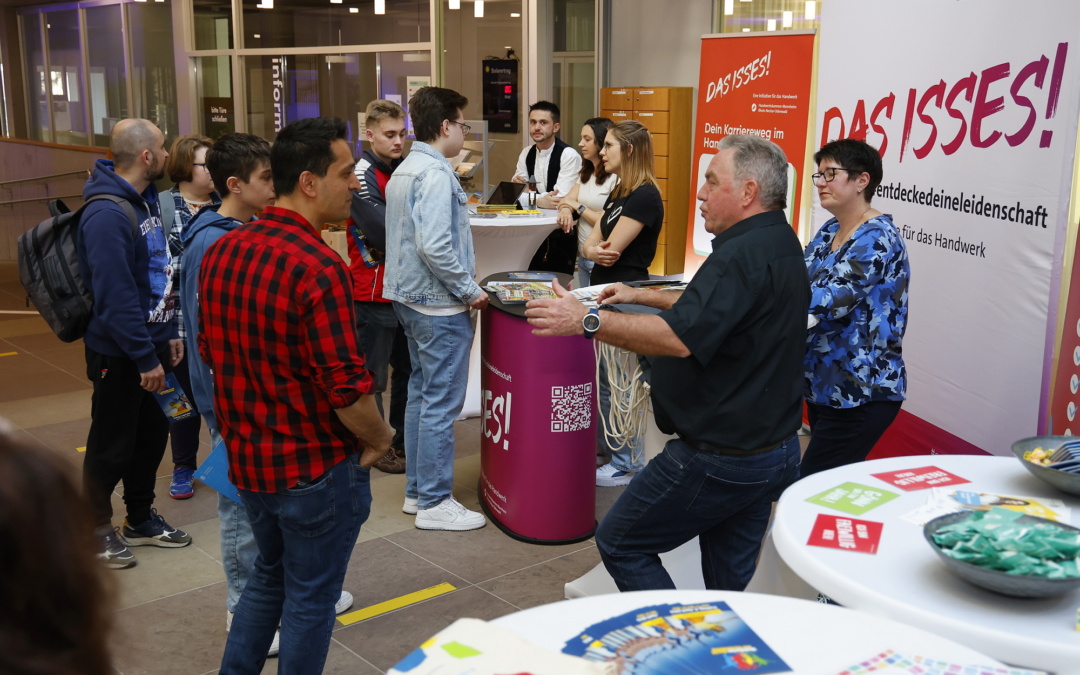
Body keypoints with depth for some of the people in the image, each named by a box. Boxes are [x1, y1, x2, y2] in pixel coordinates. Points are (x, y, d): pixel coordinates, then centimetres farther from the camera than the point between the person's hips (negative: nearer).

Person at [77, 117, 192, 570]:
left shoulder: (145, 201, 8)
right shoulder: (107, 214, -23)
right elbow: (116, 296, -26)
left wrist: (169, 333, 11)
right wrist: (146, 358, -23)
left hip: (151, 342, 9)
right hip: (118, 353, -9)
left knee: (152, 434, 17)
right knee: (112, 446, 6)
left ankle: (141, 518, 32)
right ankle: (96, 528, 24)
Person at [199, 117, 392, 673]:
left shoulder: (220, 252, 1)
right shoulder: (317, 267, -25)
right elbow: (346, 385, -25)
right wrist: (378, 439, -7)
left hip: (247, 457, 8)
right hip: (316, 466, -7)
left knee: (269, 575, 27)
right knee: (310, 597, 12)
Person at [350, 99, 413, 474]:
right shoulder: (362, 174, -14)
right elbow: (384, 233, -23)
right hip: (374, 291, -8)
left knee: (408, 368, 17)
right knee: (373, 375, 4)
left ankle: (403, 439, 31)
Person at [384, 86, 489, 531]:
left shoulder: (403, 171, 13)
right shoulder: (436, 174, -18)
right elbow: (434, 245, -27)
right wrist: (470, 290, -17)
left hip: (410, 298, 10)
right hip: (440, 305, -10)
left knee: (421, 394, 16)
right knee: (441, 405, -2)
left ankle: (417, 491, 26)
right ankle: (434, 503, 7)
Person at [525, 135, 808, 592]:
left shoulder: (742, 254, -22)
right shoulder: (781, 245, 11)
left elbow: (680, 338, -33)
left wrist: (587, 321, -29)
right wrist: (642, 295, 27)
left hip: (718, 459, -10)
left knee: (620, 544, 6)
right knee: (730, 584, 17)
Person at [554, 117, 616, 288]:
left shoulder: (616, 177, -17)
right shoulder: (585, 174, 13)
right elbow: (568, 200, 6)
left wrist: (577, 206, -10)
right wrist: (566, 210, -17)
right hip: (583, 256, 8)